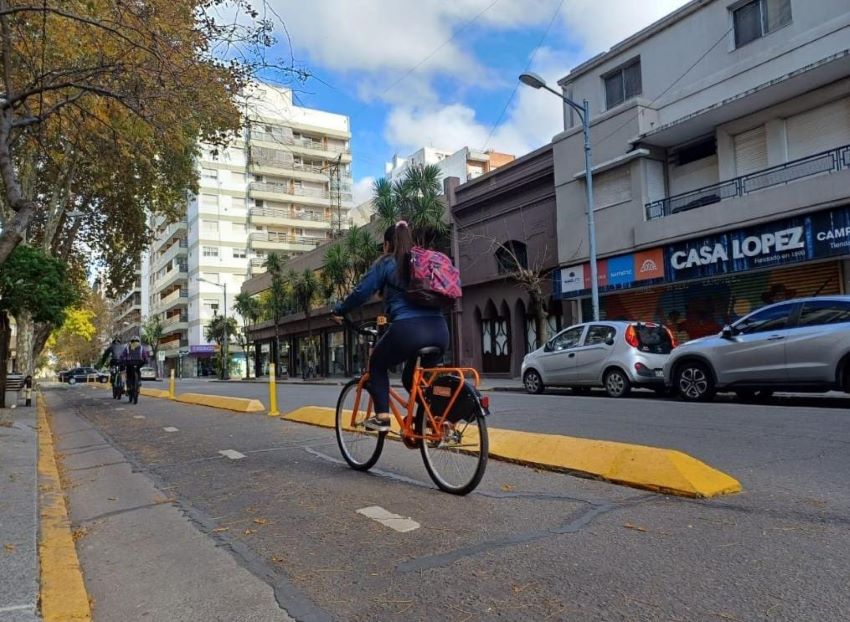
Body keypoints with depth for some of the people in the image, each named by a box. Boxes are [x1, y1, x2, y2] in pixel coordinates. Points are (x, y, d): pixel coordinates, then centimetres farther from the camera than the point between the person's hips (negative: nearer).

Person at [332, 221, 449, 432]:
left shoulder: (386, 263, 9)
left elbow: (361, 292, 7)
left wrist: (339, 310, 23)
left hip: (408, 329, -5)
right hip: (439, 330, 5)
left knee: (377, 364, 23)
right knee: (413, 378, 27)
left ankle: (382, 416, 11)